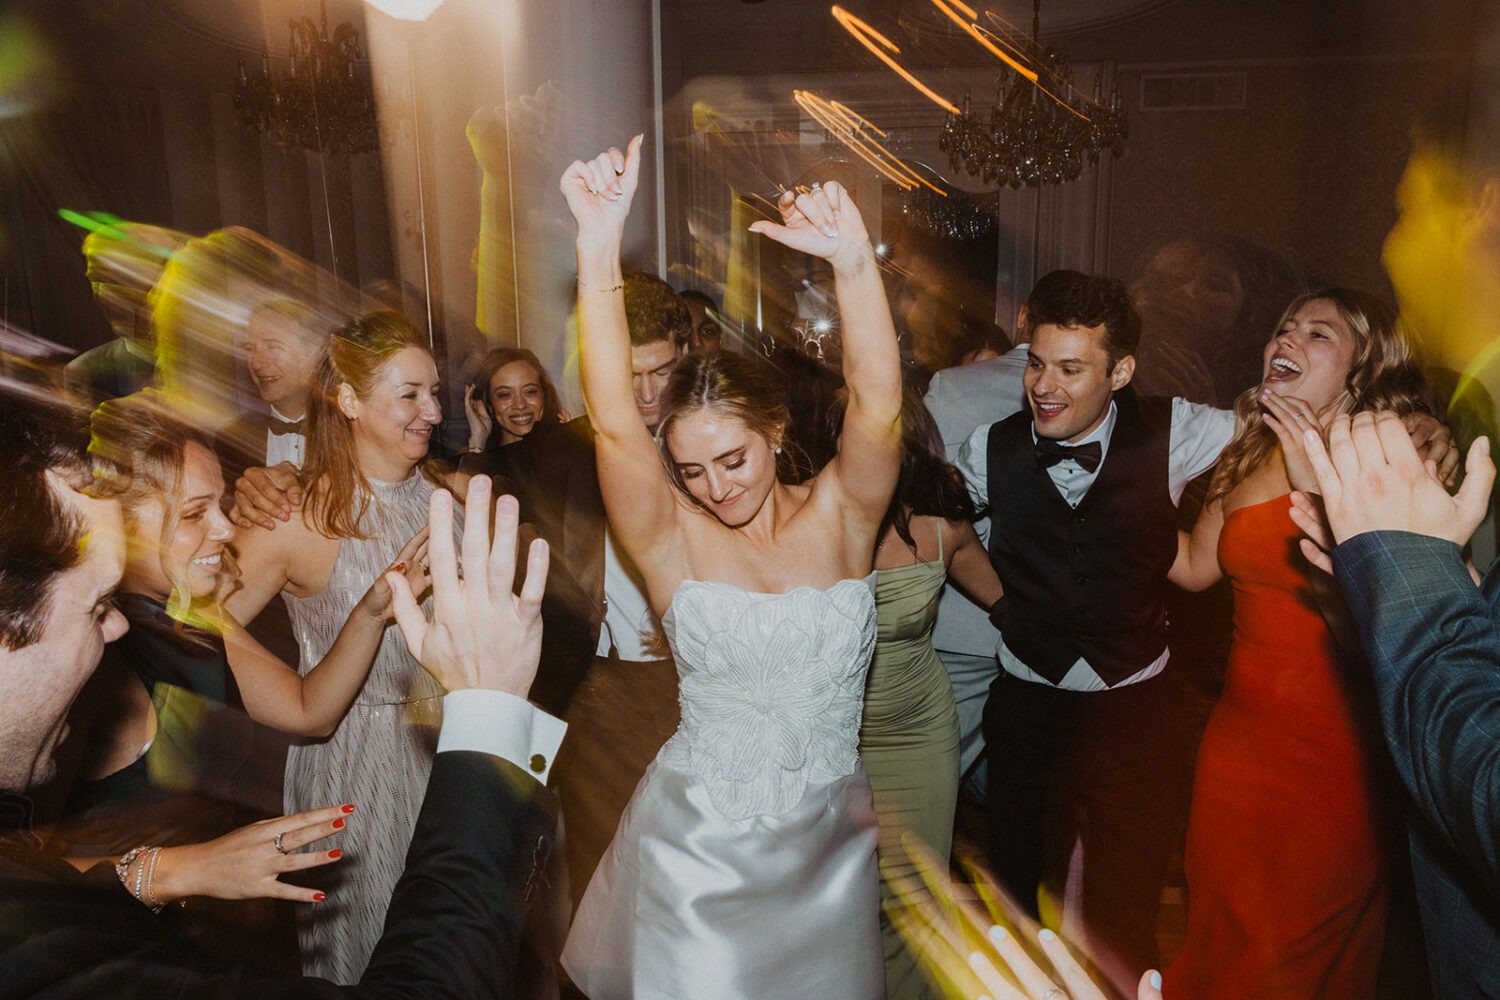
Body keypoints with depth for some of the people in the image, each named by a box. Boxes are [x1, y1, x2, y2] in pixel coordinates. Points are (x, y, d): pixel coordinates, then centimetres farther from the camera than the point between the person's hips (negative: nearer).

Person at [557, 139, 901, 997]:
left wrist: (854, 259, -37)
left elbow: (878, 407, -22)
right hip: (696, 846, -1)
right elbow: (613, 421, -23)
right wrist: (600, 247, -33)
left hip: (828, 845, 2)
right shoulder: (673, 538, -9)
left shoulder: (838, 518, -6)